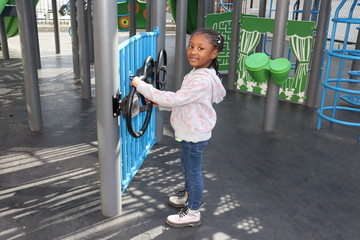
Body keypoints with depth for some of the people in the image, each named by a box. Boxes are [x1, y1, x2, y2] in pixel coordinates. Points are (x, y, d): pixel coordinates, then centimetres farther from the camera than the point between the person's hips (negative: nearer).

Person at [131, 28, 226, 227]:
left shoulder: (202, 80, -30)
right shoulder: (198, 73, 4)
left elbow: (175, 99, -32)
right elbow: (182, 100, 13)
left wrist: (142, 87, -27)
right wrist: (161, 104, -1)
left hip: (194, 135, -10)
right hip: (190, 132, 10)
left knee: (193, 171, 5)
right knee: (187, 165, 26)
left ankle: (193, 213, 23)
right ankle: (189, 195, 49)